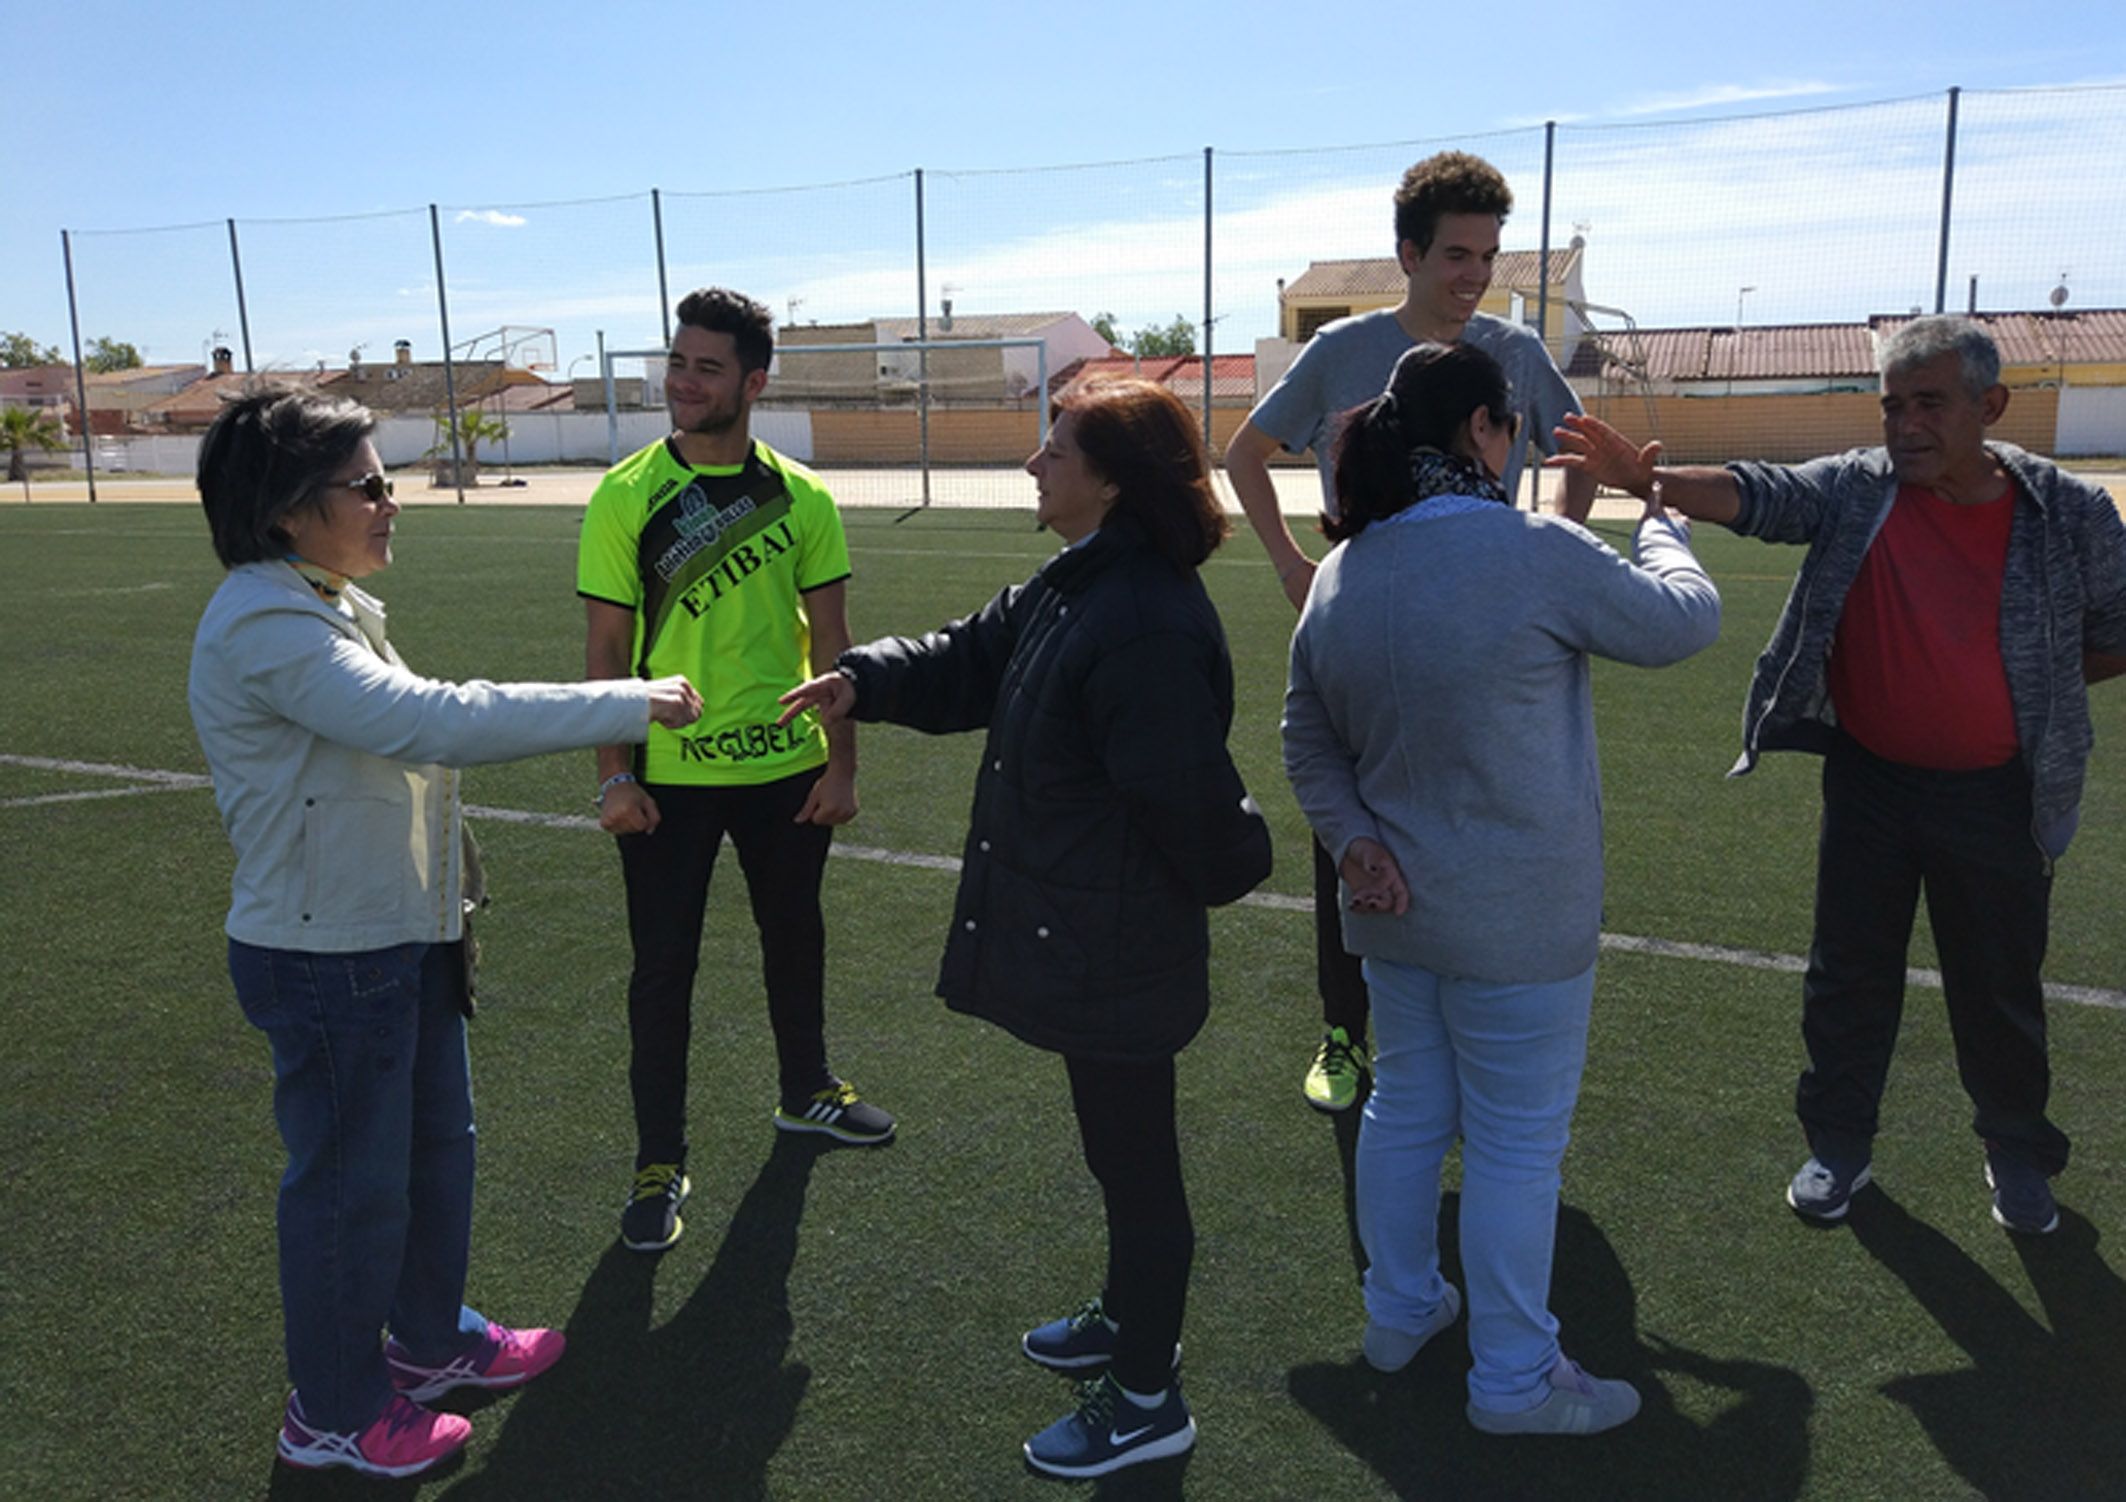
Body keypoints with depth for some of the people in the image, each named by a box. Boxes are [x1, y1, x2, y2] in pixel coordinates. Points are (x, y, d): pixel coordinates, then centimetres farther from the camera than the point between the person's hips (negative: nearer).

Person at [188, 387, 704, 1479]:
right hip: (328, 961, -10)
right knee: (351, 1182, 6)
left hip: (402, 938, 10)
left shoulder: (318, 605, 9)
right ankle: (334, 1413, 27)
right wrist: (630, 706, -32)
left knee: (436, 1143, 22)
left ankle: (432, 1339, 43)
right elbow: (429, 721, -34)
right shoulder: (265, 629, -24)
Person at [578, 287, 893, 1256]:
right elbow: (606, 646, -6)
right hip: (669, 776, -2)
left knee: (794, 935, 19)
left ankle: (805, 1093, 43)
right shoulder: (627, 497, -7)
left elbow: (829, 639, 2)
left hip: (786, 768, 3)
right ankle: (659, 1165, 19)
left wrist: (841, 764, 0)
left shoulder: (802, 497, -1)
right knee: (663, 966, 4)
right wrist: (613, 775, -10)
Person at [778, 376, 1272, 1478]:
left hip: (1116, 953, -10)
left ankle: (1147, 1402, 27)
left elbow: (1188, 800, -26)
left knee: (1133, 1161, 7)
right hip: (1086, 939, 10)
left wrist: (1228, 871, -7)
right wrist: (863, 682, 0)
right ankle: (1131, 1318, 49)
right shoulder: (1073, 586, 5)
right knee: (1120, 1147, 26)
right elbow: (971, 660, 14)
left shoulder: (1148, 624, -29)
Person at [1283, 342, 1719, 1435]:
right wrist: (1659, 525, 14)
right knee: (1516, 1144, 7)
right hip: (1517, 923, -7)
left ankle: (1399, 1311, 39)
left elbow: (1308, 739, 8)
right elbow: (1683, 622, -4)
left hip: (1395, 907, 7)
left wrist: (1351, 839, 2)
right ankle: (1514, 1378, 21)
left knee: (1405, 1108, 21)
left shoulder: (1340, 572, 1)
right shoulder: (1535, 553, -19)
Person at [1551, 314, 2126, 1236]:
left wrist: (2027, 681, -2)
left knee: (2000, 989, 14)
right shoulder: (1855, 491, -10)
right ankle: (1838, 1145, 31)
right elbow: (1752, 495, -26)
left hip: (1996, 797, 0)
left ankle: (2018, 1155, 38)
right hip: (1869, 781, 1)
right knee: (1850, 973, 12)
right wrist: (1646, 479, -43)